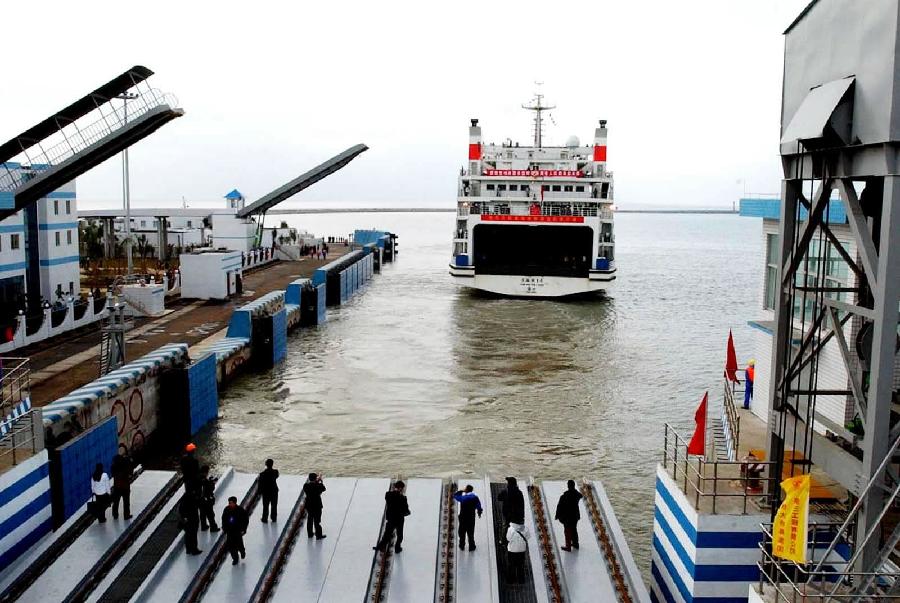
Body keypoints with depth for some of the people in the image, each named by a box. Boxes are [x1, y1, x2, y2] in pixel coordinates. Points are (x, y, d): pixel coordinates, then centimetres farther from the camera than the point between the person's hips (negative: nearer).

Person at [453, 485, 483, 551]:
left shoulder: (463, 497, -16)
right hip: (471, 518, 2)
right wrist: (479, 512, 17)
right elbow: (478, 506, -1)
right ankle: (471, 546, 18)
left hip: (463, 517, -2)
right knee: (471, 532, 13)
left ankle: (462, 546, 24)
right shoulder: (475, 497, -9)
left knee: (462, 532, 14)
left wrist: (461, 491, 2)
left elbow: (455, 496, 0)